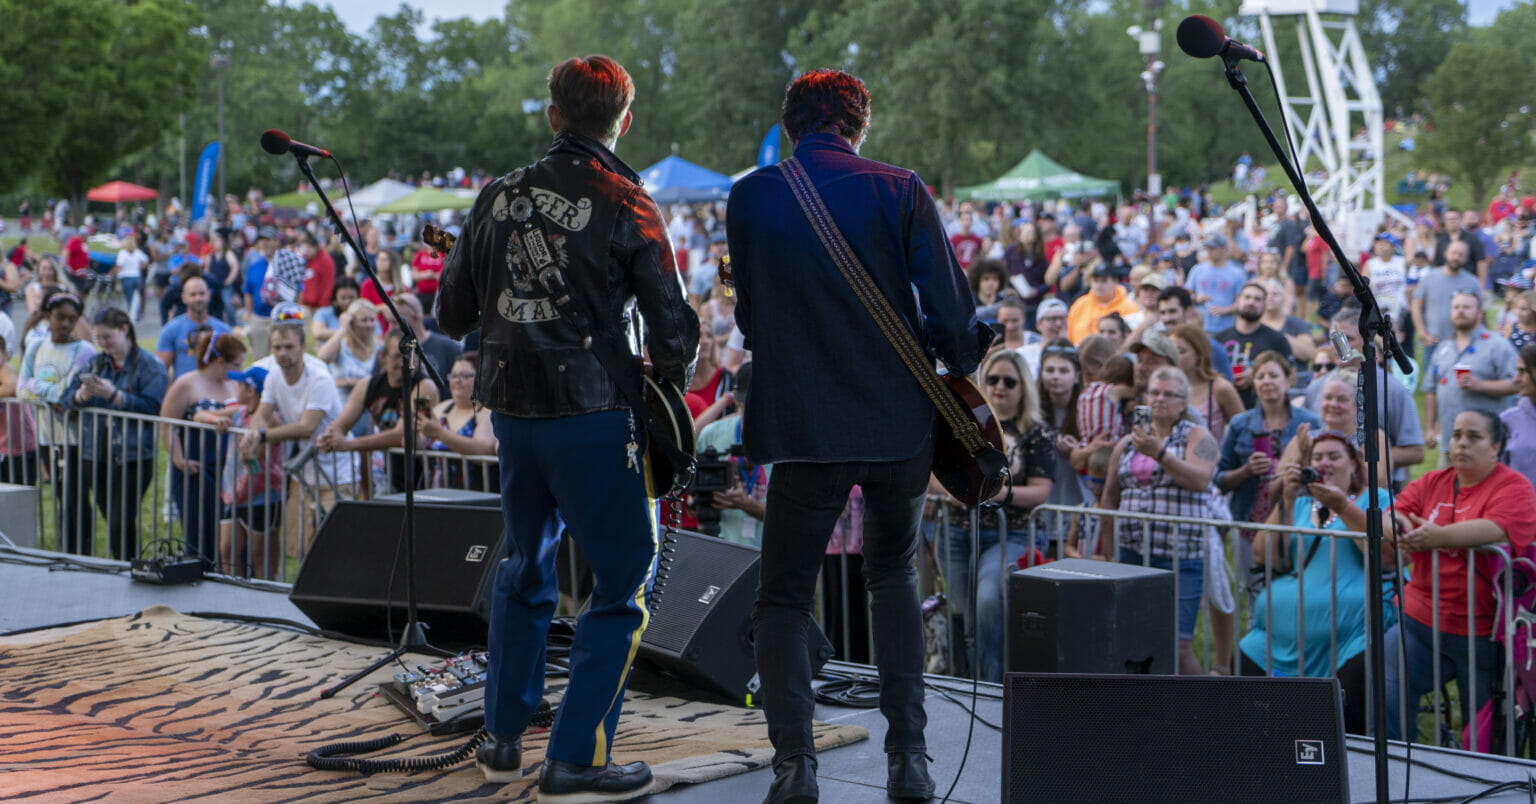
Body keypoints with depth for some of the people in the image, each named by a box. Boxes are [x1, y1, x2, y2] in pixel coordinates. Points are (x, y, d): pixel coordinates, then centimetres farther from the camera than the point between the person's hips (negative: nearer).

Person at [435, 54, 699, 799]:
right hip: (591, 413, -6)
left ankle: (503, 738, 29)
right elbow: (673, 327, -10)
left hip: (512, 407, 6)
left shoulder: (500, 195, 5)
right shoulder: (625, 205, -9)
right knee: (622, 583, 3)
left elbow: (451, 315, 11)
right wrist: (666, 383, 9)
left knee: (524, 569, 22)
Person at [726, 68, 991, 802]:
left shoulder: (750, 197, 0)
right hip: (898, 418, 1)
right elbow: (951, 306, -8)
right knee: (894, 574, 22)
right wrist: (962, 371, 10)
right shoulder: (898, 191, -5)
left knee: (783, 595, 10)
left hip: (801, 428, -1)